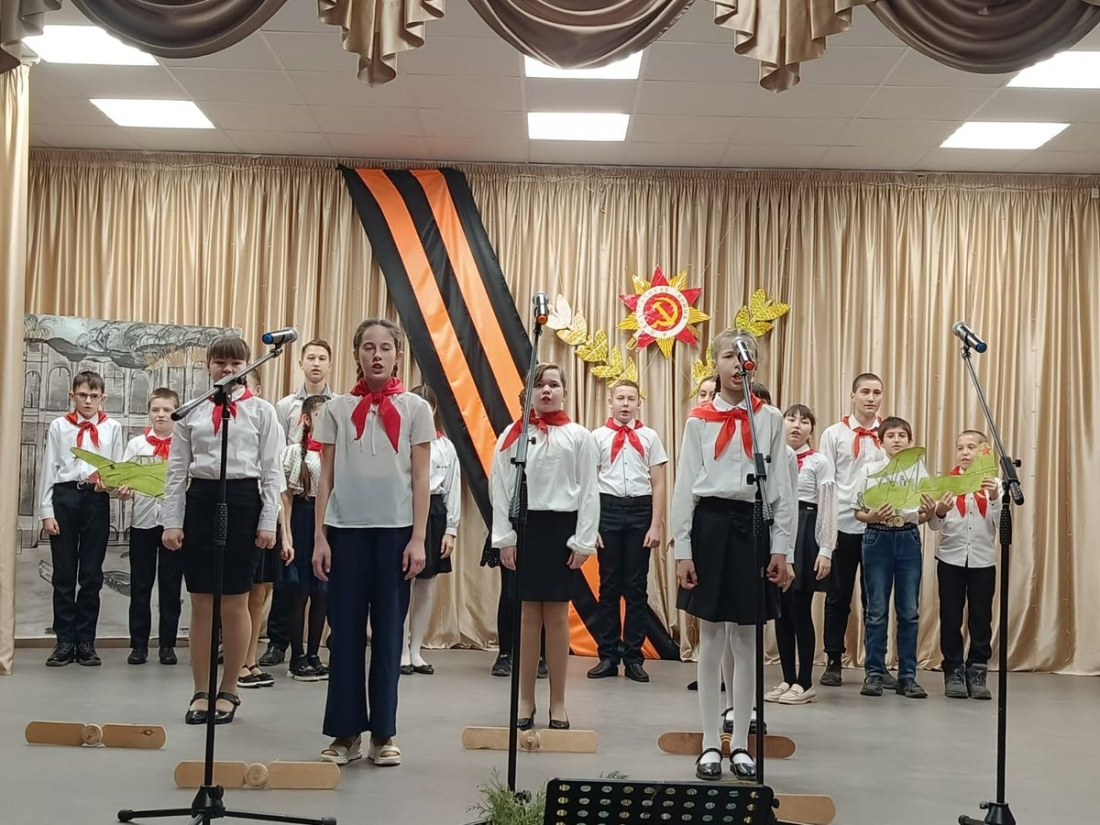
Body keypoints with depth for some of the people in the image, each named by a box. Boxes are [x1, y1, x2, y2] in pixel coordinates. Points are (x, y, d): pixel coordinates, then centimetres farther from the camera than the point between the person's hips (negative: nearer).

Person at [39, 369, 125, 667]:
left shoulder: (112, 427, 7)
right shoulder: (59, 426, 6)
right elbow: (49, 469, 4)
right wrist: (46, 511, -1)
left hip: (97, 499, 0)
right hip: (64, 497, 0)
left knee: (92, 573, 5)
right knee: (64, 573, 5)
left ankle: (85, 641, 14)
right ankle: (65, 640, 13)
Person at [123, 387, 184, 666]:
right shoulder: (136, 444, 6)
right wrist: (122, 489, -17)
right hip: (143, 520, 1)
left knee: (170, 585, 6)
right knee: (140, 585, 6)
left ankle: (167, 644, 15)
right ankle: (138, 644, 14)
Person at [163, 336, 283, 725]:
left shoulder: (262, 411, 3)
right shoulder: (192, 412, 8)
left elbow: (271, 471, 0)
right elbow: (177, 470, 7)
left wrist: (268, 522, -6)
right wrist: (171, 521, 0)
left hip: (243, 500, -2)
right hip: (201, 500, 2)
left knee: (235, 604, 5)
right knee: (202, 603, 6)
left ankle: (228, 691, 19)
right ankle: (201, 692, 17)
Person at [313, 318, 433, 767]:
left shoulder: (415, 409, 4)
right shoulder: (337, 409, 6)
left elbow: (421, 479, 2)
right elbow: (326, 478, 6)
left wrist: (418, 539, -4)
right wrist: (319, 537, 1)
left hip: (395, 530, -1)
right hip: (346, 529, 1)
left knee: (388, 632, 4)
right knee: (346, 631, 4)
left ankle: (383, 734, 13)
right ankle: (346, 733, 12)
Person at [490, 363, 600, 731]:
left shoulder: (579, 436, 2)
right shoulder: (512, 435, 4)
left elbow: (589, 491, 0)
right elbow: (499, 488, 2)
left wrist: (583, 541, -5)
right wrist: (504, 538, -4)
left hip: (562, 528, -1)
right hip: (524, 526, 1)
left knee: (557, 614, 4)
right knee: (528, 614, 5)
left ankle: (558, 704, 14)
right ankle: (525, 701, 14)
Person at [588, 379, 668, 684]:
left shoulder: (649, 437, 4)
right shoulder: (598, 437, 2)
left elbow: (658, 484, 4)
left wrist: (655, 526, -2)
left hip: (640, 510, 0)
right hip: (608, 508, 0)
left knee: (637, 586, 5)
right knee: (609, 586, 6)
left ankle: (633, 658, 14)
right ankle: (608, 656, 15)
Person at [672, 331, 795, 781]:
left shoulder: (770, 419, 5)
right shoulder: (699, 419, 5)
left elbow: (782, 487, 4)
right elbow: (685, 487, 3)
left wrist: (782, 548, -1)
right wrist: (682, 549, -3)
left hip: (754, 525, 0)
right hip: (711, 524, 0)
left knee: (747, 642, 6)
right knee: (711, 640, 4)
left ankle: (740, 744, 17)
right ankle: (710, 745, 14)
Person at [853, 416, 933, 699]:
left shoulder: (919, 470, 6)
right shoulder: (868, 471, 2)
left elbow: (924, 515, 5)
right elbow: (858, 513, 2)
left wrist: (926, 513, -17)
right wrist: (873, 516, -18)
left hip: (908, 539, 1)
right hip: (878, 538, -1)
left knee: (909, 610, 3)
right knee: (877, 610, 2)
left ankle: (907, 675, 10)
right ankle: (874, 673, 10)